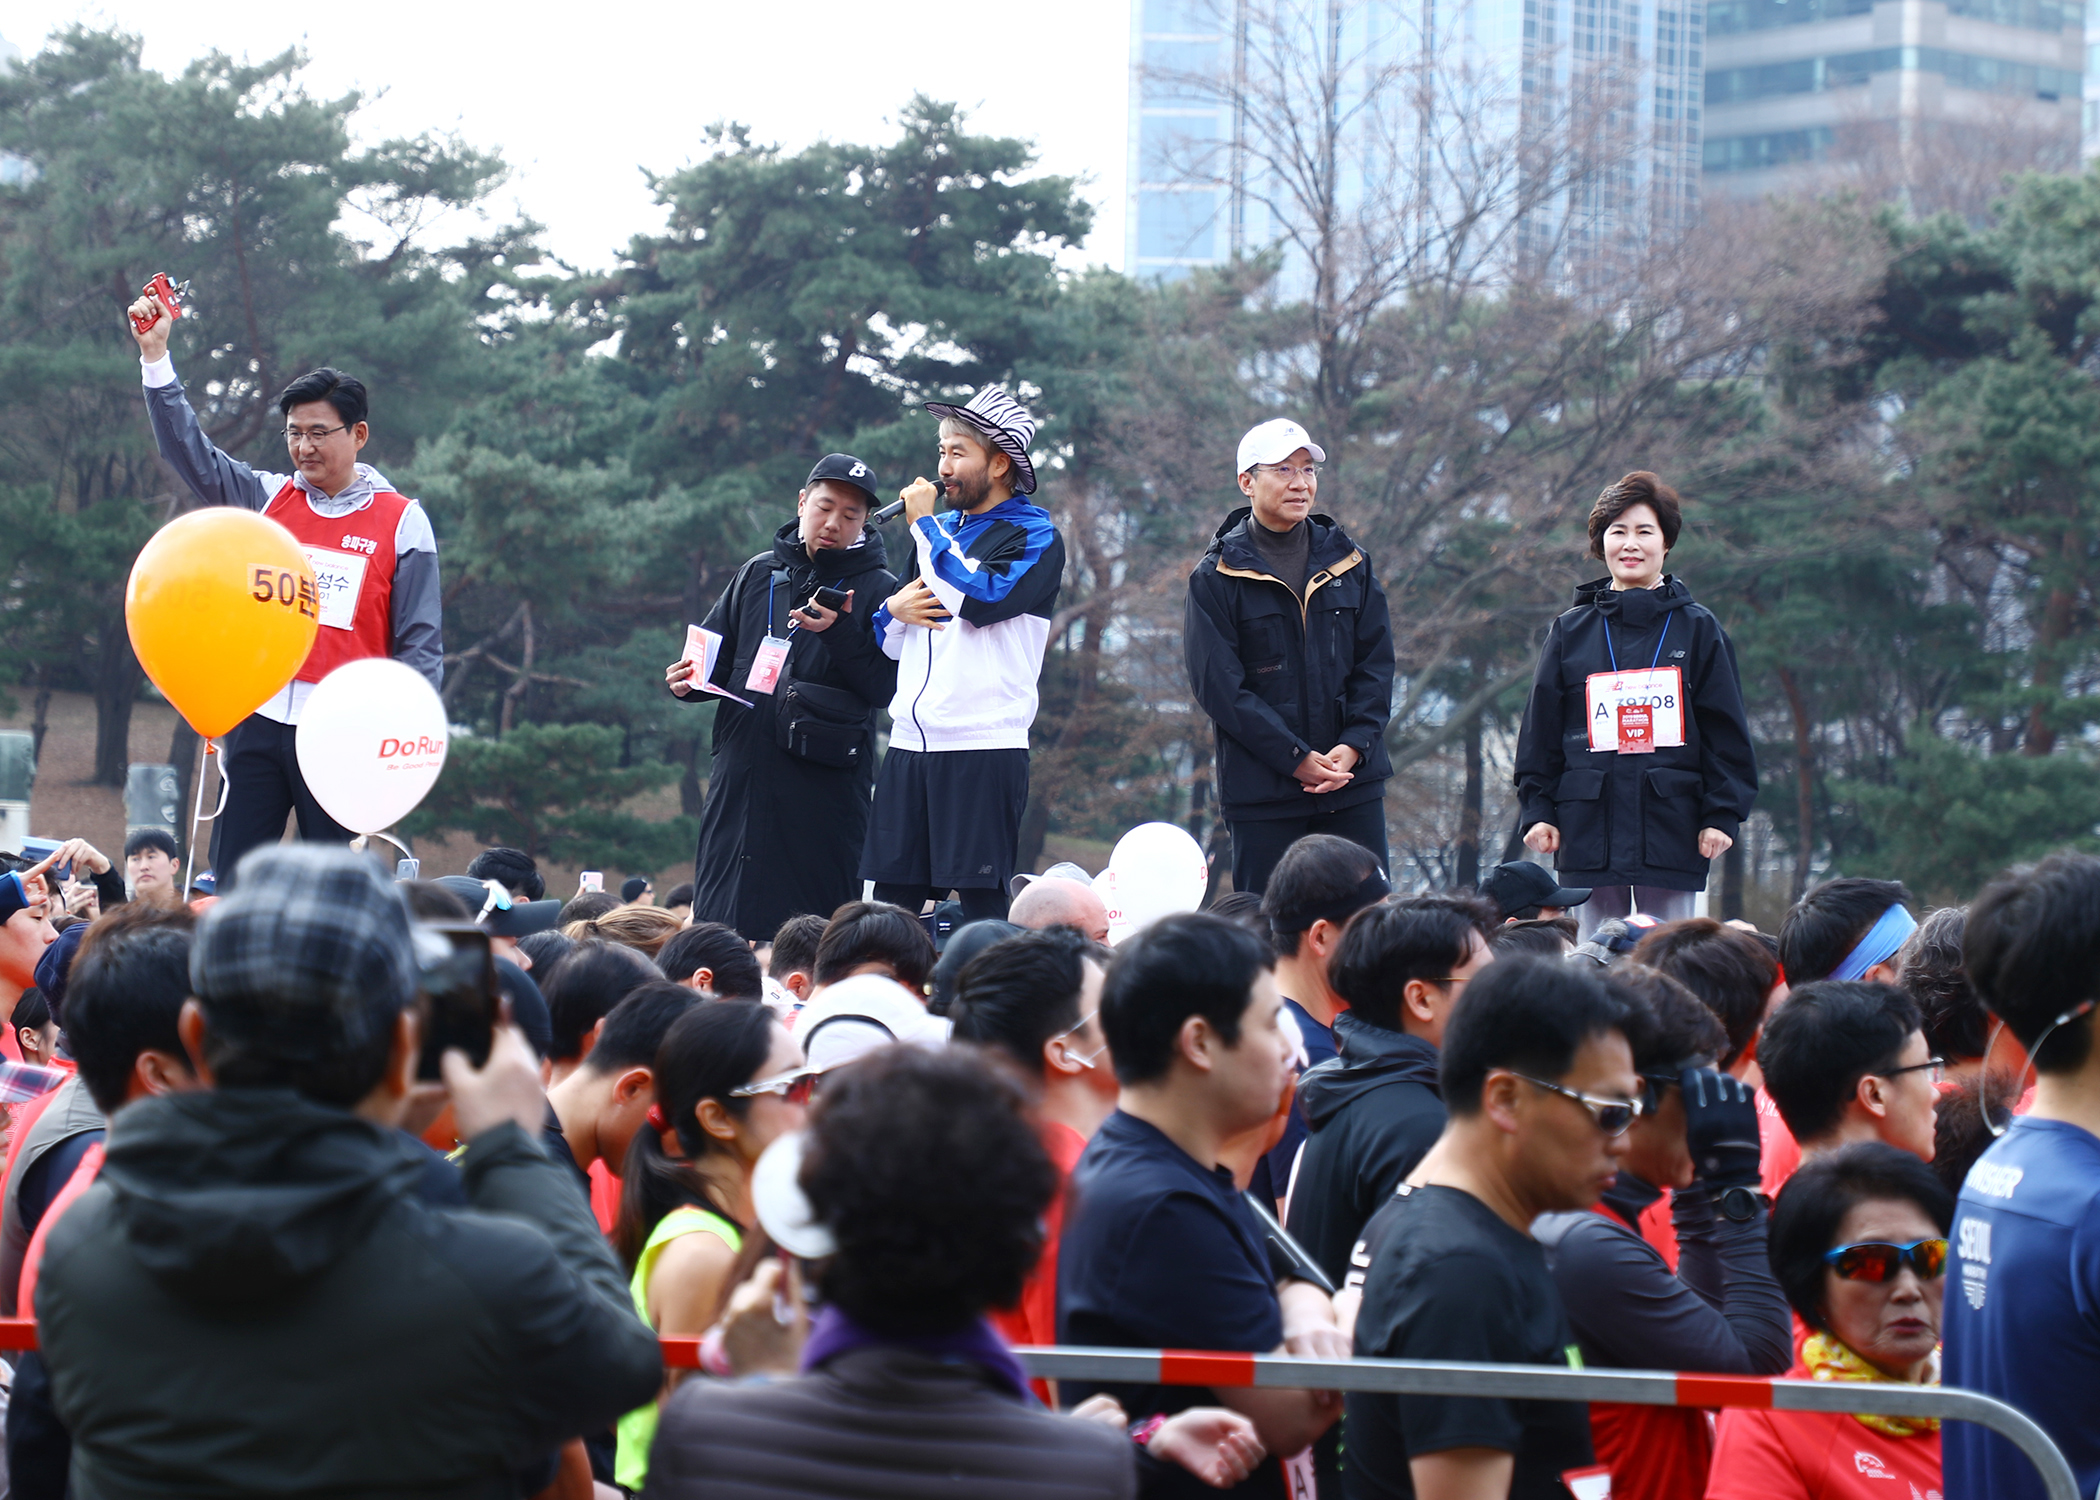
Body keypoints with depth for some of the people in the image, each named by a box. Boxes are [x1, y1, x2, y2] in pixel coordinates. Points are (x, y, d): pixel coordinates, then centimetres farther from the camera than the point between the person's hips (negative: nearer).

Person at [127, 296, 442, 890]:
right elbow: (189, 453, 5)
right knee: (232, 885, 0)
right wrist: (155, 354, -4)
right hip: (258, 722, 3)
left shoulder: (402, 521, 2)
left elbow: (419, 641, 1)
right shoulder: (269, 498, 11)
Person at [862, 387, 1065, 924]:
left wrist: (924, 525, -8)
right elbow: (889, 644, 27)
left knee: (981, 901, -8)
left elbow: (981, 601, -19)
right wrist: (892, 612, 3)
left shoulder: (1034, 537, -1)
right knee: (890, 901, 3)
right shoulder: (941, 531, 21)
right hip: (909, 744, 7)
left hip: (985, 747, -7)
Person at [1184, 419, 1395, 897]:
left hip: (1354, 787, 3)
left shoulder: (1350, 564, 11)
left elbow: (1376, 664, 9)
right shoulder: (1216, 578, -1)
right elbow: (1218, 685, -7)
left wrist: (1353, 745, -8)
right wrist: (1295, 758, -13)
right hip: (1261, 793, -3)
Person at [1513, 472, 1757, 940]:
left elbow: (1726, 730, 4)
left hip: (1671, 825, -1)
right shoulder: (1570, 631, 9)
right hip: (1590, 825, 1)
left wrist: (1722, 813, -3)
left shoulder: (1698, 629, 5)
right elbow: (1541, 728, 10)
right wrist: (1537, 809, 2)